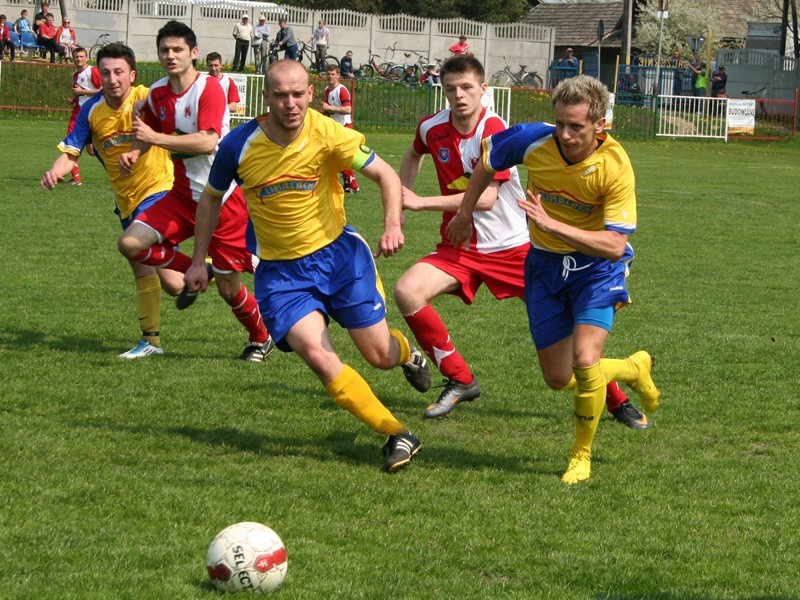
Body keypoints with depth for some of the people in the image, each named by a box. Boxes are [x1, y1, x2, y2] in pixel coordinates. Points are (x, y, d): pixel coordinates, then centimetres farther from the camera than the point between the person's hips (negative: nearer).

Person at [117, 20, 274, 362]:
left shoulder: (209, 88, -17)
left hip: (223, 198, -6)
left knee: (228, 288, 0)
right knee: (131, 244, -14)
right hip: (184, 195, 6)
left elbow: (207, 141, -29)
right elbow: (147, 133, 22)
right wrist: (134, 153, 0)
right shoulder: (158, 93, 3)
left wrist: (155, 138, -29)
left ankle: (261, 339, 29)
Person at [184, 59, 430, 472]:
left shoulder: (328, 134, -16)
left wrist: (393, 225, -29)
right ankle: (398, 436, -9)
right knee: (317, 354, -22)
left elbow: (385, 174, -11)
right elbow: (211, 198, 6)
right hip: (281, 271, 0)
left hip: (338, 252, 0)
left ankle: (405, 351, 45)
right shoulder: (239, 145, -13)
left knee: (380, 356, 3)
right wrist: (199, 260, 9)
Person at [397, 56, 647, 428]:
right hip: (460, 248, 4)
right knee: (406, 291, -22)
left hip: (513, 246, -4)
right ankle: (460, 381, -6)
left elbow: (485, 198, -27)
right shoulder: (432, 129, -3)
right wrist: (401, 197, 13)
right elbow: (415, 153, 24)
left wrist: (421, 202, -25)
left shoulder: (493, 130, -19)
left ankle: (617, 401, 17)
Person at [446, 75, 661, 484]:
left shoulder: (615, 167, -26)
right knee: (558, 378, 5)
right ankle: (633, 369, 36)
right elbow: (489, 160, 4)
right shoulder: (532, 140, -19)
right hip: (545, 265, 4)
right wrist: (465, 212, 12)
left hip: (597, 266, -4)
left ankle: (582, 455, 0)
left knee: (584, 358, -23)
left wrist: (553, 225, -38)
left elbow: (615, 245, -30)